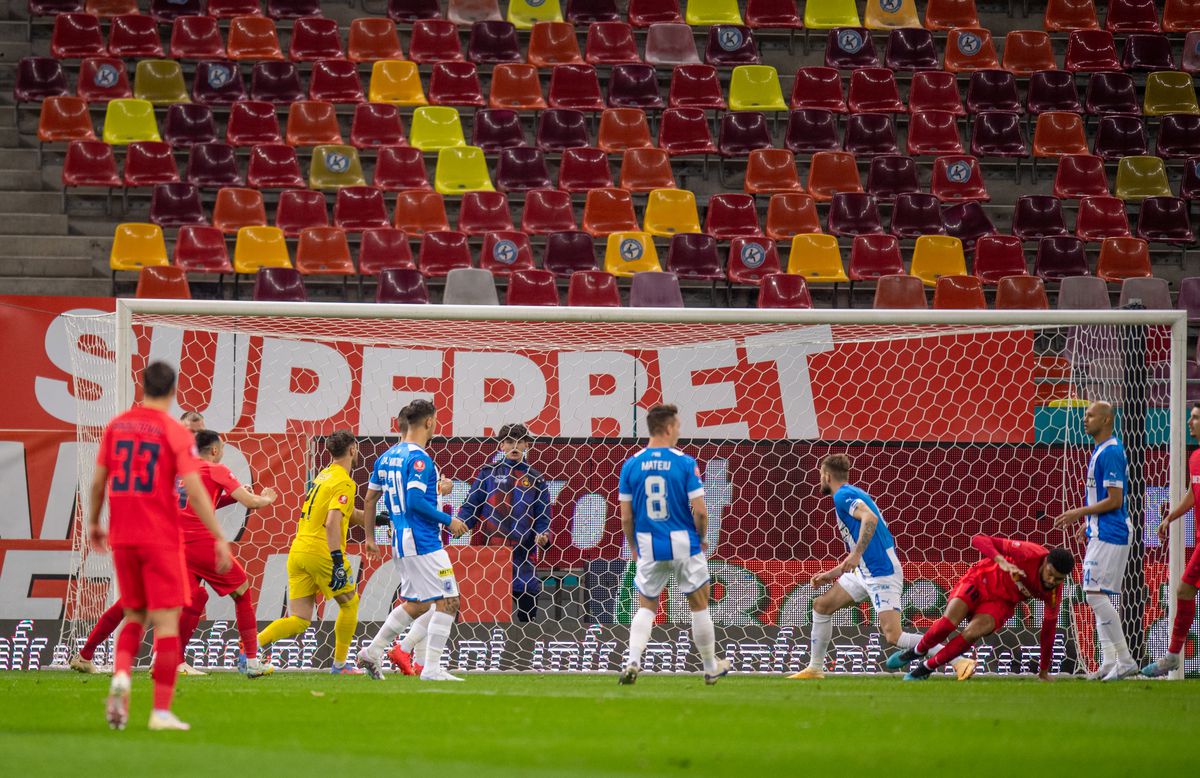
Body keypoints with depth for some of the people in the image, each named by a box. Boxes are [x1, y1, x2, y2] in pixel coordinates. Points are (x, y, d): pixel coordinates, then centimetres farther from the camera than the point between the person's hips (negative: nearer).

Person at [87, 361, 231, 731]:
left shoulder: (116, 426, 5)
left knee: (134, 616, 18)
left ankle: (121, 675, -10)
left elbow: (98, 481, 11)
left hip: (122, 538, 5)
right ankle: (162, 711, -4)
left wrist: (94, 524, 26)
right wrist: (219, 538, -12)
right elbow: (195, 491, -14)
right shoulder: (175, 433, -8)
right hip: (161, 540, -4)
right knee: (166, 622, 0)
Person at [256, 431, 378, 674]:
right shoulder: (344, 483, -9)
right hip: (322, 552, -7)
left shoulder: (324, 475, 19)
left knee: (298, 621, 4)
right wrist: (338, 562, -24)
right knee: (350, 603, 15)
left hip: (297, 551, 7)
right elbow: (332, 523, -21)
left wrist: (372, 520, 38)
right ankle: (339, 664, 18)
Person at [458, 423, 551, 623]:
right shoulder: (488, 473, 9)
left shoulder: (535, 479, 12)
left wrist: (543, 536, -10)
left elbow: (543, 517, 10)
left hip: (522, 559, 1)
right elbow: (471, 506, 5)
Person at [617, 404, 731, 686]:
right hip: (683, 544, -2)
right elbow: (699, 511, -12)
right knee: (699, 606, 13)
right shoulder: (685, 463, -9)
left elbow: (626, 517, 1)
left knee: (646, 607, 13)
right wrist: (701, 538, 7)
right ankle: (711, 667, 24)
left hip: (649, 546, 2)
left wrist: (634, 548, 15)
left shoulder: (631, 465, 0)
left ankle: (633, 662, -8)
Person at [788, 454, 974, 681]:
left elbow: (870, 518, -29)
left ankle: (960, 662, -20)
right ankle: (814, 669, 21)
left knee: (893, 635, -18)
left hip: (881, 572, -10)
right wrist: (833, 573, 27)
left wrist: (856, 555, -31)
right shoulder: (852, 494, 21)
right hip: (864, 571, 10)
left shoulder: (843, 496, -9)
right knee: (822, 605, 14)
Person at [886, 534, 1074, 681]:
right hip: (982, 580, -2)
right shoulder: (1030, 554, -28)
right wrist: (1001, 561, -44)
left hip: (1002, 602, 2)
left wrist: (1044, 671, 5)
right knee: (949, 622, -23)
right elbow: (979, 540, -25)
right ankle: (917, 651, 9)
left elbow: (1048, 629, -1)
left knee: (971, 634, -24)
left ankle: (926, 668, -4)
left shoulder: (1054, 593, -16)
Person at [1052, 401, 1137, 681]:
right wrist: (1087, 522, 21)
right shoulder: (1099, 451, 17)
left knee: (1095, 594, -13)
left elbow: (1114, 500, -20)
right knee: (1097, 596, 10)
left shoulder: (1111, 453, -16)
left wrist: (1079, 513, -14)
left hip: (1109, 534, -11)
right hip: (1101, 533, 11)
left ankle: (1125, 660, -12)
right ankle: (1109, 662, 11)